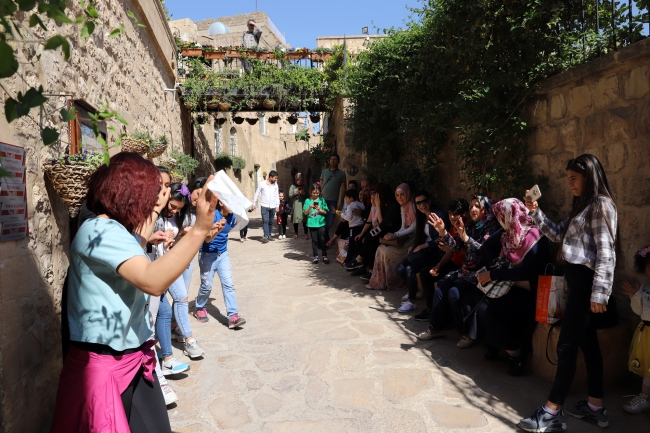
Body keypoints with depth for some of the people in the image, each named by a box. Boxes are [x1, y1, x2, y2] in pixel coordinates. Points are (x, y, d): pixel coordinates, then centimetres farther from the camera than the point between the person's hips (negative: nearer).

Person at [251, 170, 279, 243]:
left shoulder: (275, 185, 7)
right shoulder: (262, 184, -5)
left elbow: (277, 196, 12)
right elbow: (257, 194, 2)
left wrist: (277, 205, 8)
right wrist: (253, 204, 1)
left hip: (273, 206, 4)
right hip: (264, 206, -4)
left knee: (271, 221, 9)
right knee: (265, 221, -12)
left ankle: (269, 235, 19)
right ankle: (266, 236, -16)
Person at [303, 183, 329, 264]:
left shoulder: (322, 200, 2)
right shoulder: (308, 201, 1)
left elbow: (325, 212, 2)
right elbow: (305, 213, -1)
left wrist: (320, 209, -16)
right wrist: (310, 207, -18)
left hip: (321, 223, 0)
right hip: (312, 223, 0)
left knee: (322, 240, 2)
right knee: (314, 241, 7)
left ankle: (324, 256, 11)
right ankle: (315, 256, 16)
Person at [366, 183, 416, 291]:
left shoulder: (413, 206, -12)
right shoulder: (402, 207, 13)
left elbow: (414, 227, -17)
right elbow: (403, 227, 13)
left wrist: (396, 235, -22)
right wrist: (393, 235, -7)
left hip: (412, 239, -8)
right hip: (405, 238, 8)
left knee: (388, 251, -22)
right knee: (381, 249, -9)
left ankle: (392, 282, -6)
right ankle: (379, 281, -6)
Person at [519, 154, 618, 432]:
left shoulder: (601, 205, -13)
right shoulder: (583, 206, 17)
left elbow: (606, 254, -18)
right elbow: (559, 235, 19)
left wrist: (599, 293, -21)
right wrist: (535, 212, 8)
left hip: (586, 282, -10)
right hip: (577, 280, 10)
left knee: (566, 345, -5)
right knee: (587, 342, 14)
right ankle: (595, 407, 26)